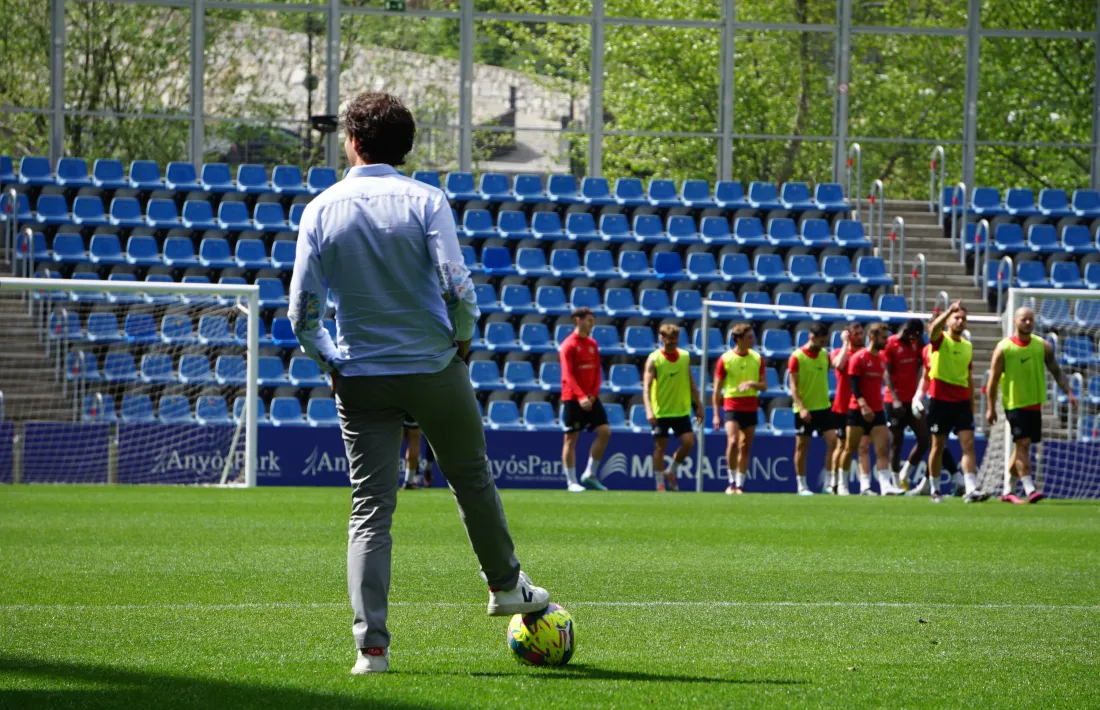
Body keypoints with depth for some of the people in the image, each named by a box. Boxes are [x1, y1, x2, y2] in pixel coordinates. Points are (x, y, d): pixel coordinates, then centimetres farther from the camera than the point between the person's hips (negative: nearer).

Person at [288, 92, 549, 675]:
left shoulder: (321, 210, -2)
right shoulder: (425, 201, -7)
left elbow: (302, 309, -5)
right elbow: (457, 284, -16)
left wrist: (326, 358, 12)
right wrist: (462, 340, 2)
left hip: (359, 379, 1)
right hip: (433, 366, -1)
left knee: (370, 510, 3)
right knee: (472, 479, 21)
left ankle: (371, 644, -7)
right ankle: (506, 585, 39)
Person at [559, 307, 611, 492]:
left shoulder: (592, 343, 11)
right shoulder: (568, 345, -10)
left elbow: (597, 370, 11)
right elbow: (568, 375, -16)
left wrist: (593, 394, -4)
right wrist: (580, 397, -26)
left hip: (590, 398, 6)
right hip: (572, 399, -6)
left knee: (605, 431, -2)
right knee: (571, 438, -1)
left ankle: (590, 475, 8)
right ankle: (572, 482, 4)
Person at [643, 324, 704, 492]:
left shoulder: (685, 357, 5)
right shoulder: (654, 359, -8)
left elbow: (691, 383, 13)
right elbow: (646, 385, -16)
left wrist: (698, 405, 11)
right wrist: (649, 410, -28)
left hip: (681, 410, 4)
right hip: (660, 412, -4)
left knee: (688, 442, -6)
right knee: (660, 447, 0)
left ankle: (671, 472, 16)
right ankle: (660, 484, 10)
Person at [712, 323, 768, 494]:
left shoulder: (757, 358, 6)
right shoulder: (725, 359, -3)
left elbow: (764, 385, 7)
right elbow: (717, 388, 0)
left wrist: (752, 383, -16)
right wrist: (716, 414, -3)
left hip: (751, 408, 3)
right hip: (731, 406, -3)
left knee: (745, 448, 5)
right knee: (733, 441, -20)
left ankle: (740, 485, 12)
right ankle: (732, 482, -8)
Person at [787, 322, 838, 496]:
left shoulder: (824, 355, 8)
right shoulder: (797, 357, -11)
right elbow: (793, 385, -14)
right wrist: (801, 408, -22)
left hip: (823, 407, 5)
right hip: (804, 410, -5)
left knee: (833, 441, -8)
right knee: (802, 446, 3)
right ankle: (802, 485, 12)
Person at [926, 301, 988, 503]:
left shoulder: (967, 346, 12)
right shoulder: (940, 340, -1)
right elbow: (933, 328, -27)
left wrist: (972, 406, 16)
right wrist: (949, 311, -41)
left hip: (961, 402, 4)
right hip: (940, 400, -4)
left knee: (968, 444, -9)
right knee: (938, 446, 4)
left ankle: (971, 490, -17)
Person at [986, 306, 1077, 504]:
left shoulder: (1043, 346, 2)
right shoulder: (1003, 348, -8)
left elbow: (1057, 371, 5)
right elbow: (994, 379, -4)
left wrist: (1069, 392, -8)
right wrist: (991, 408, -5)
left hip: (1034, 404, 4)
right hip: (1014, 404, -4)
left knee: (1021, 446, 9)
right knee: (1022, 443, -15)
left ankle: (1007, 491, 20)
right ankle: (1029, 489, -20)